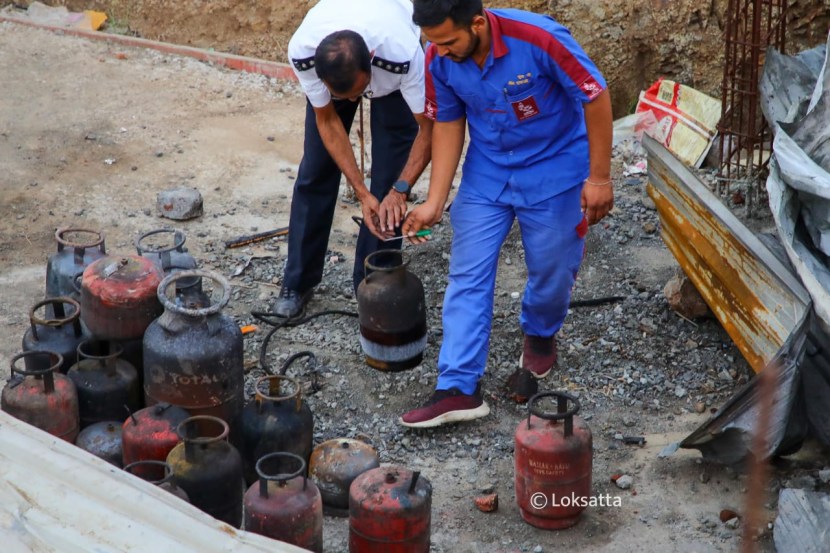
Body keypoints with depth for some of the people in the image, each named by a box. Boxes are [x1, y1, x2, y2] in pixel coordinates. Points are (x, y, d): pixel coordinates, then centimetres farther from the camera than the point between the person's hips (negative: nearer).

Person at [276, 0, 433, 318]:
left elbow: (428, 127, -33)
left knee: (389, 180, -8)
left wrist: (401, 189, -46)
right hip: (330, 64, 2)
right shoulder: (302, 51, -40)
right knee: (315, 171, 3)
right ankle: (298, 282, 18)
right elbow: (327, 120, -25)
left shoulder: (405, 55, -46)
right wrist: (362, 194, -30)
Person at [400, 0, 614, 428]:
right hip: (486, 172, 3)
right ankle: (458, 389, -2)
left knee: (552, 271, 8)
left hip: (554, 169, -3)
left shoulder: (540, 39, -30)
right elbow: (447, 126, -3)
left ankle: (539, 335, 41)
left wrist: (599, 177, -16)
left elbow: (596, 98, -19)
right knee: (467, 276, -4)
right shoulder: (438, 60, -16)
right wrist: (434, 203, -8)